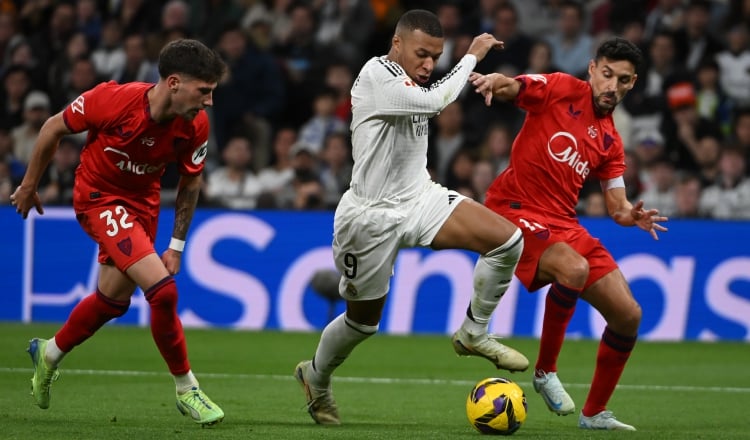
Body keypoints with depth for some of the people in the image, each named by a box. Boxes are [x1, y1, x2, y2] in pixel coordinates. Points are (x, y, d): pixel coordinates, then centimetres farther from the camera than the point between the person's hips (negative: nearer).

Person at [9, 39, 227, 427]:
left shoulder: (195, 125, -18)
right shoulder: (112, 100, -30)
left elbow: (191, 182, 0)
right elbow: (54, 128, -12)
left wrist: (177, 245, 1)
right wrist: (29, 185, -2)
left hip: (143, 202, 6)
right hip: (99, 196, -6)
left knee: (114, 300, 20)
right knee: (162, 290, -20)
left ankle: (49, 352, 47)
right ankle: (186, 390, -4)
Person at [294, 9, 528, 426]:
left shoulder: (410, 82, 5)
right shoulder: (375, 75, -21)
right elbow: (435, 101, -33)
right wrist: (472, 56, -22)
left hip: (419, 199, 7)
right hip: (372, 216, -7)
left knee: (508, 240, -12)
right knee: (363, 321, 8)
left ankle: (473, 334, 5)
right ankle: (316, 377, 38)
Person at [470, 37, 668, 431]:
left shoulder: (611, 142, 12)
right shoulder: (560, 90, -2)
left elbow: (616, 206, 13)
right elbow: (511, 88, -15)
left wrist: (632, 216, -11)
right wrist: (493, 82, -40)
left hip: (563, 223, 7)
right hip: (515, 208, -7)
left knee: (628, 315, 1)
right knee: (575, 268, -35)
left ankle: (594, 413, 19)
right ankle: (546, 372, -14)